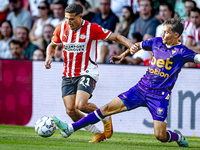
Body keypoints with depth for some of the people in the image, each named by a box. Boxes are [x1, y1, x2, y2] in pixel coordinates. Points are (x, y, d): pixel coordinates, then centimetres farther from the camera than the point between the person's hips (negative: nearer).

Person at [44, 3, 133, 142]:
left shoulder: (92, 28, -11)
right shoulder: (61, 28, 1)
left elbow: (115, 37, -8)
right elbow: (52, 45, 19)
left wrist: (131, 46, -24)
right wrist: (49, 57, -2)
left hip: (87, 72, -5)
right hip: (68, 75, 5)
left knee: (80, 105, -24)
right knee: (70, 110, -7)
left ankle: (105, 117, 7)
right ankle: (97, 133, 13)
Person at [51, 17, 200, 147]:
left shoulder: (181, 52, -9)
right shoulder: (157, 42, 8)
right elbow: (138, 46, 27)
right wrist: (124, 55, 28)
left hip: (159, 96, -5)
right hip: (140, 88, 5)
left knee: (160, 136, -13)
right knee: (108, 108, -3)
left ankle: (177, 137, 23)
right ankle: (70, 128, -2)